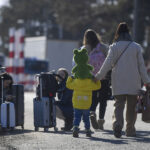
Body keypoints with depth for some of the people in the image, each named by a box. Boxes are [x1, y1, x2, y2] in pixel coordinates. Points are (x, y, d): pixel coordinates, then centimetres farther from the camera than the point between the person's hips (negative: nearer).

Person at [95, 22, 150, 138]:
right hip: (133, 83, 1)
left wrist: (99, 76, 6)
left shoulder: (114, 47, -2)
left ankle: (117, 124, -23)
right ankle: (130, 130, 14)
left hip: (118, 82, 0)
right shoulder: (136, 47, 1)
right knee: (132, 106, 11)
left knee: (119, 104, 2)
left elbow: (108, 63, -3)